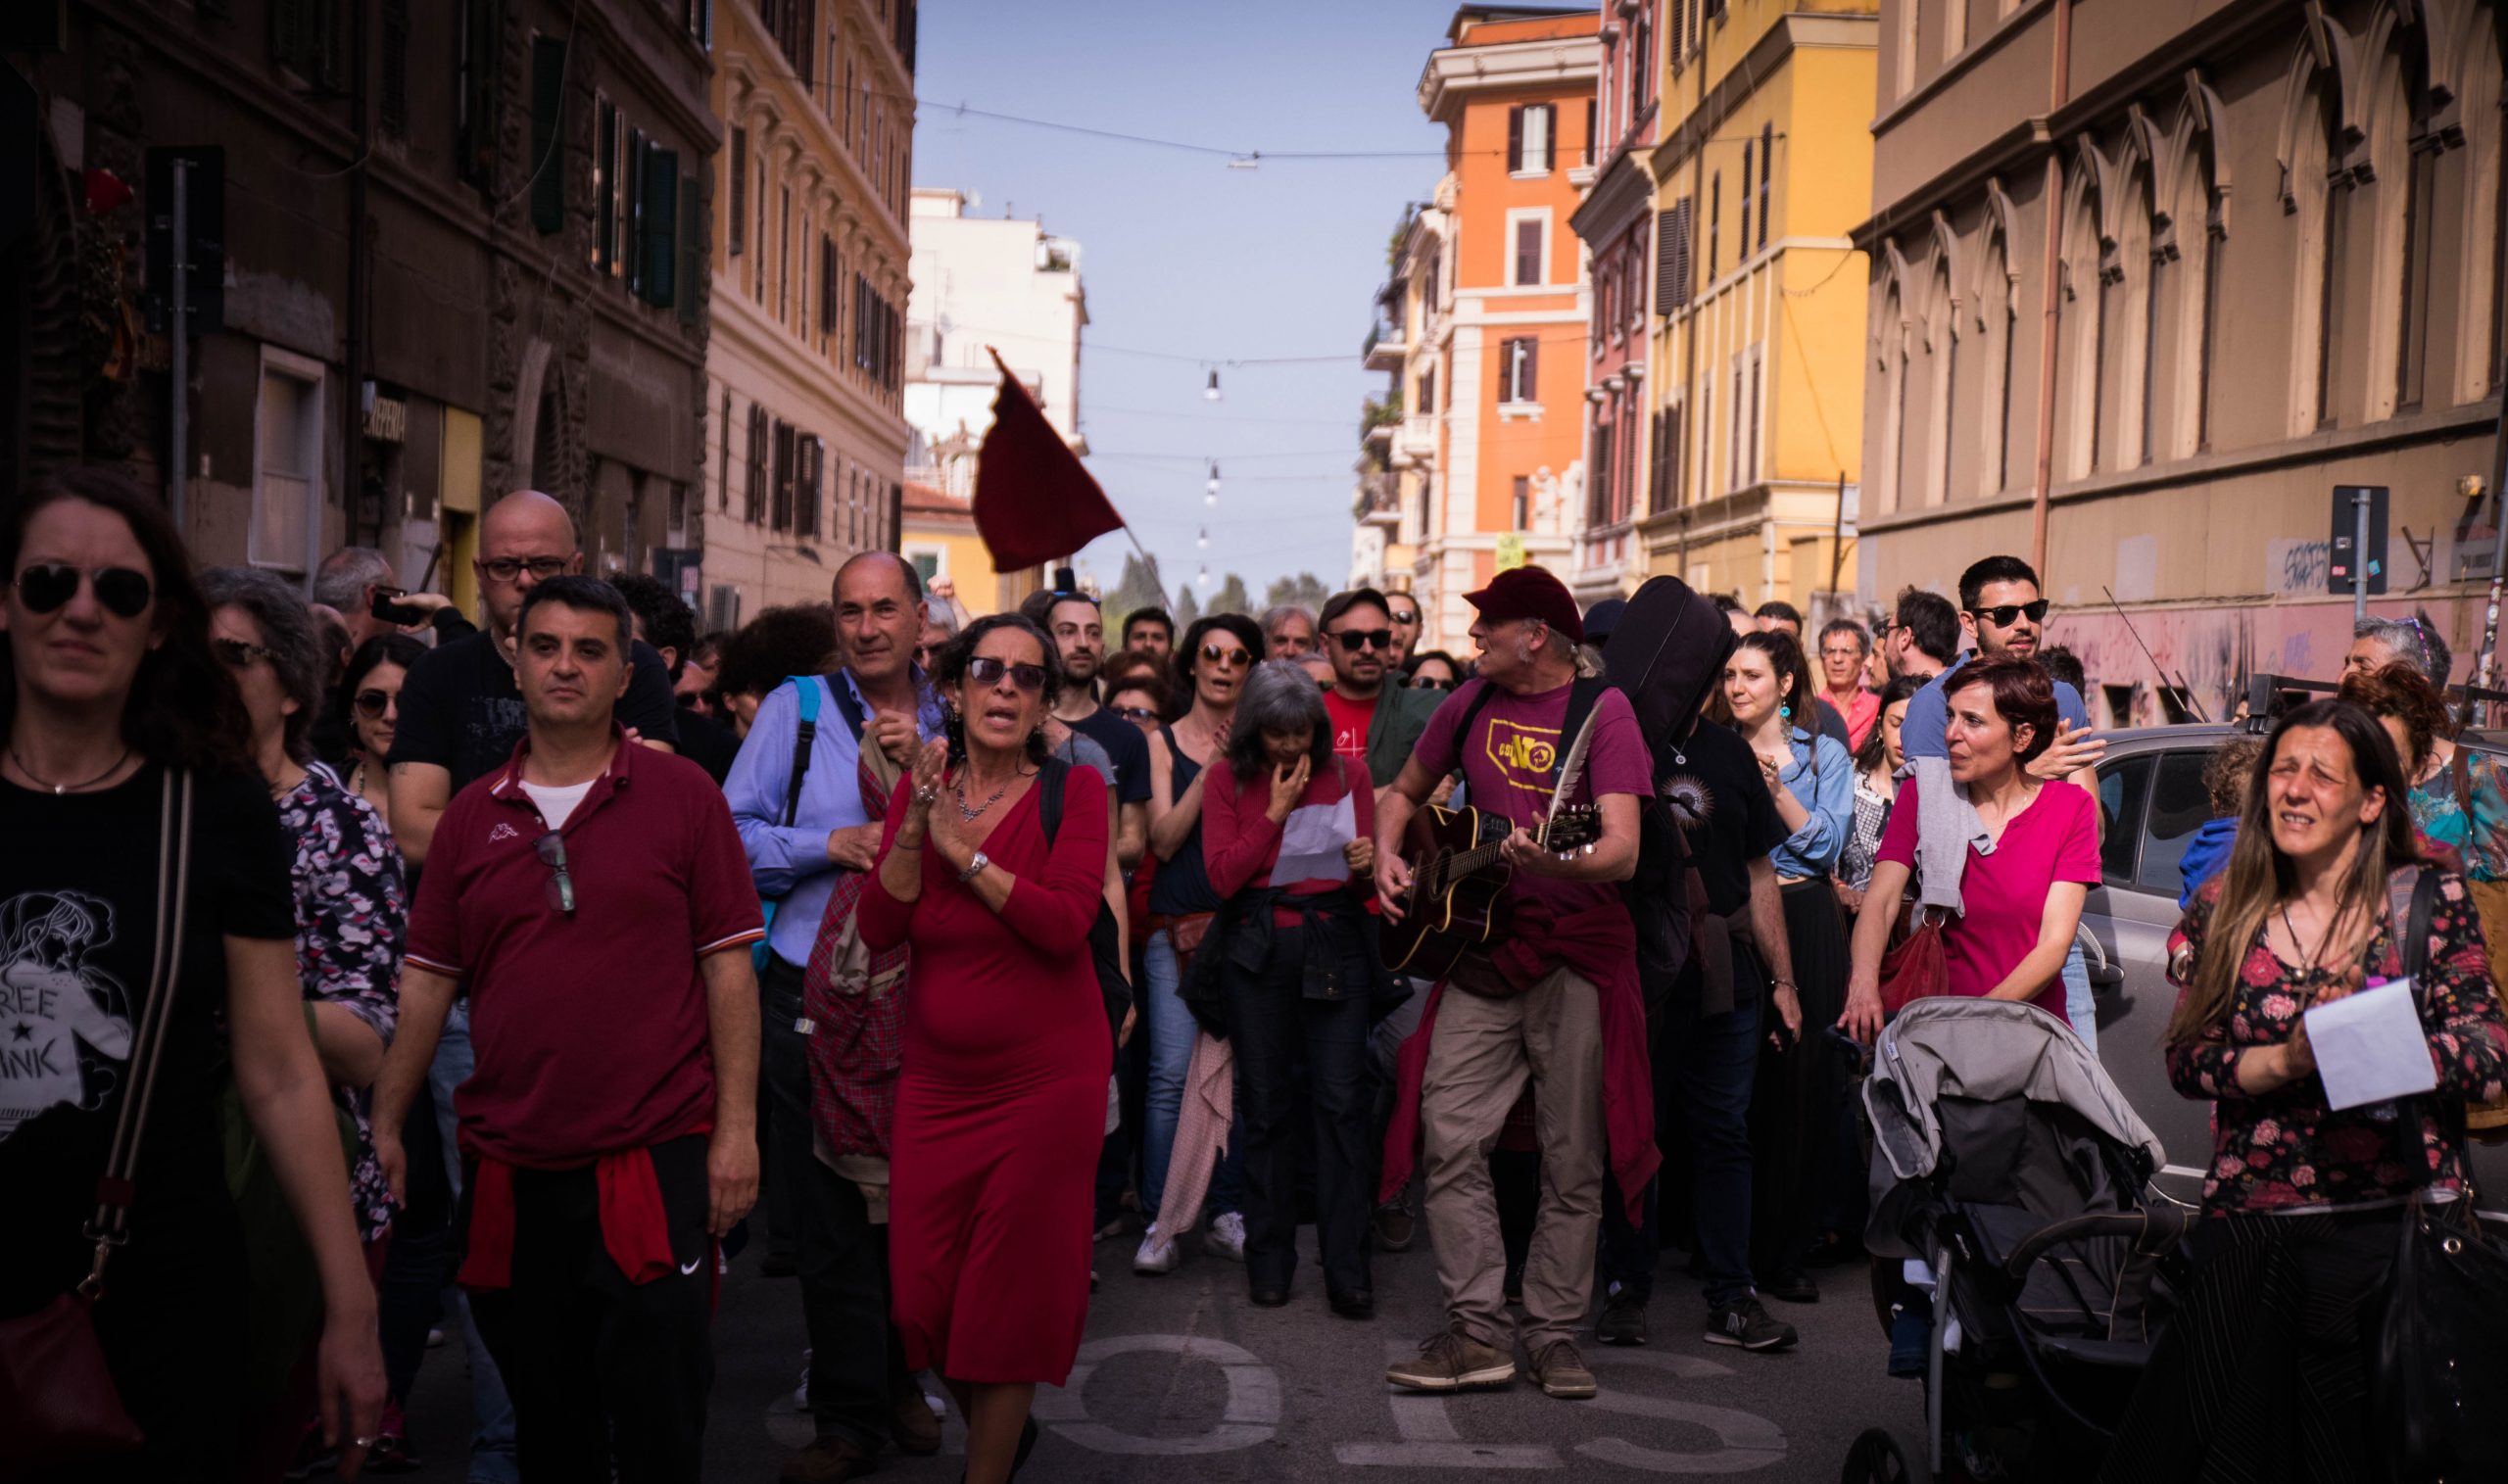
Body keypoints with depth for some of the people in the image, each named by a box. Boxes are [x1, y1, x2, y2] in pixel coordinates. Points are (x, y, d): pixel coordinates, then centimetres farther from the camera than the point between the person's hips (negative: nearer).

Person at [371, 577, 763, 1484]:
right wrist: (385, 1123, 6)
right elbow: (426, 982, 11)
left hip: (656, 1161, -3)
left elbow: (728, 967, -3)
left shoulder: (681, 795, -2)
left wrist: (737, 1127, -7)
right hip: (508, 1171, 4)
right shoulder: (471, 815, 8)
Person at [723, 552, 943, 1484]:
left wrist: (919, 769, -12)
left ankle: (903, 1384, 30)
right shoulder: (796, 706, 2)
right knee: (826, 1212, 3)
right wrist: (832, 844, -12)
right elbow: (733, 832, -1)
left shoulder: (948, 724, 5)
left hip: (920, 989, 1)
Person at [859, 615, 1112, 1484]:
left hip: (1046, 1079, -4)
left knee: (1011, 1297, 5)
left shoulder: (1073, 790, -6)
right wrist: (916, 823, -17)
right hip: (938, 1078, 4)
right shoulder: (922, 787, 5)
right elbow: (879, 931, -6)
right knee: (923, 1289, 8)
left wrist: (964, 847, -19)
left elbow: (1066, 923, -21)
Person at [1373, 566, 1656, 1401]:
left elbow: (1624, 853, -19)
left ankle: (1555, 1336, 15)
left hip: (1579, 952, -4)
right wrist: (1387, 856, 6)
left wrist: (1558, 861, -38)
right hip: (1481, 945, 4)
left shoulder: (1602, 712, -8)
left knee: (1573, 1160, 3)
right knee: (1449, 1139, -4)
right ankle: (1478, 1331, 5)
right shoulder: (1470, 706, 7)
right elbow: (1404, 792, 24)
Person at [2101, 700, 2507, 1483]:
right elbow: (2185, 1059, 2)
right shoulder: (2225, 909, 7)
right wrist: (2288, 1061, -14)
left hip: (2391, 1220, -1)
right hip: (2249, 1223, 1)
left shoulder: (2429, 900, 3)